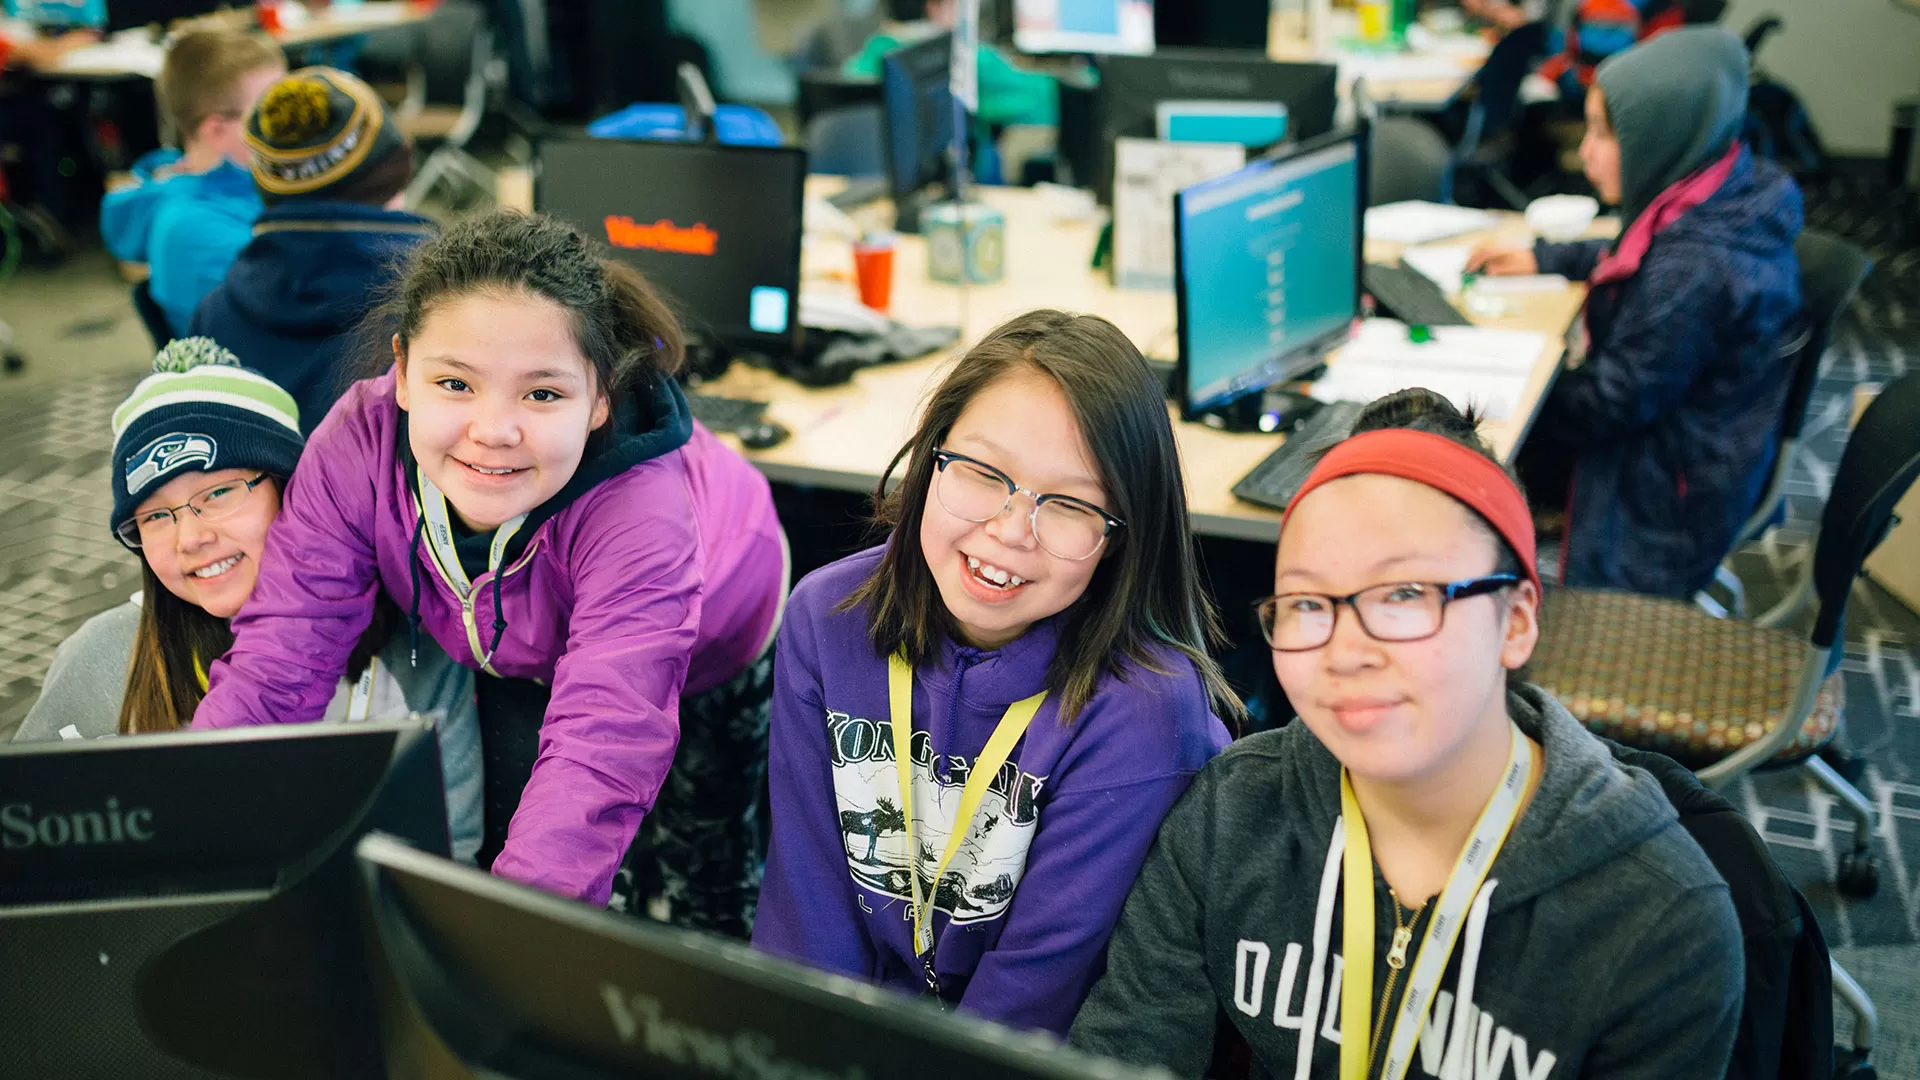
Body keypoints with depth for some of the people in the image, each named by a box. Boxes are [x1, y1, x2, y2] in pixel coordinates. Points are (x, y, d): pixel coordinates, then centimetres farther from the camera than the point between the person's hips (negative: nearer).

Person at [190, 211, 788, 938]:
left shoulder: (639, 508, -47)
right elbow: (276, 665, -34)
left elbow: (601, 748, -55)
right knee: (501, 835, 4)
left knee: (706, 857, 11)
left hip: (702, 643, -2)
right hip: (518, 656, 3)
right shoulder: (356, 448, -35)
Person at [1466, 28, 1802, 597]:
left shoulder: (1693, 271, -33)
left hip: (1675, 489, -9)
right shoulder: (1740, 192, -4)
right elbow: (1631, 258, 19)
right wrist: (1541, 258, 13)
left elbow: (1612, 404, -23)